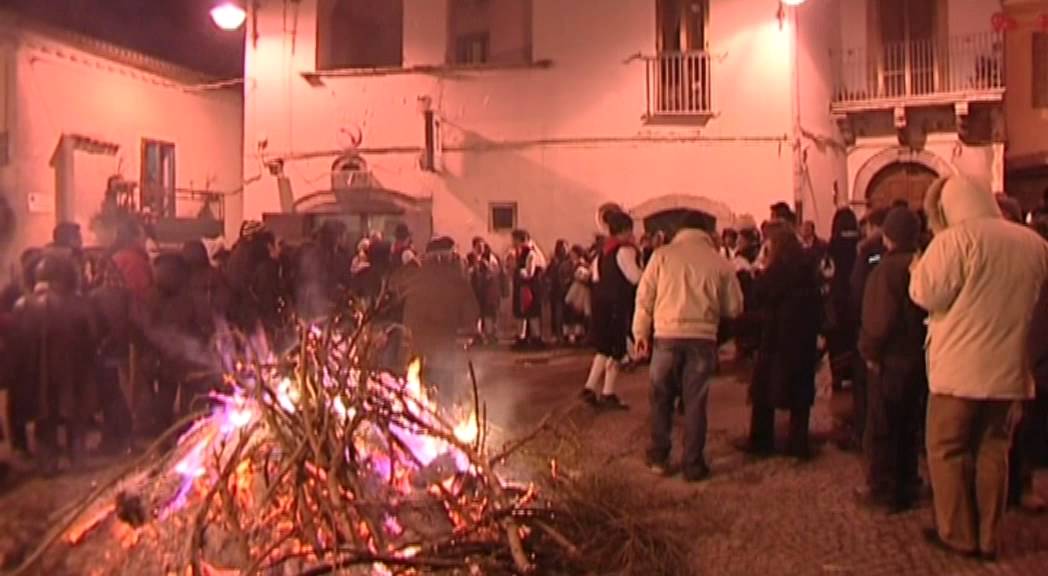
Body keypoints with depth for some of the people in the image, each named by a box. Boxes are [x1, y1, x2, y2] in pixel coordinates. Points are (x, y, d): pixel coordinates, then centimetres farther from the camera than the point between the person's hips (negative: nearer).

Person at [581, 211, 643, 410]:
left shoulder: (604, 250, 14)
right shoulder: (625, 250, -12)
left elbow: (596, 276, 19)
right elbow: (636, 278, -16)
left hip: (602, 300, 8)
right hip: (618, 302, -8)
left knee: (605, 347, 15)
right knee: (617, 349, 2)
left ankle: (591, 388, 10)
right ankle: (608, 394, 7)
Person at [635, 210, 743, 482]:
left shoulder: (663, 255, 0)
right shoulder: (719, 262, 2)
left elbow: (644, 296, 1)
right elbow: (734, 307, 7)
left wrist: (640, 332, 9)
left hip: (667, 336, 0)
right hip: (703, 337, 0)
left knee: (661, 398, 14)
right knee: (695, 402, 8)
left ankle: (659, 456, 21)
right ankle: (693, 464, 13)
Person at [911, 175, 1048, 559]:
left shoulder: (955, 239, -14)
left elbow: (925, 294, -15)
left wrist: (919, 265, 0)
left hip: (960, 368, -6)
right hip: (1010, 369, 6)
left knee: (947, 449, 8)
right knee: (993, 450, 13)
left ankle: (957, 534, 15)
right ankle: (987, 537, 21)